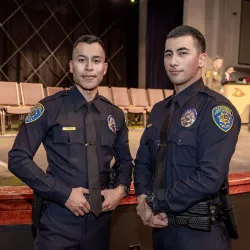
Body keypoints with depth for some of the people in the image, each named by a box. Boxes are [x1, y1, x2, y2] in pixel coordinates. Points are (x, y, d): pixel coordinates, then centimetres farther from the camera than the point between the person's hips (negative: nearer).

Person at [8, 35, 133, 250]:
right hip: (59, 218, -4)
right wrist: (64, 194, -16)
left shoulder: (115, 115, 5)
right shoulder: (49, 108, -8)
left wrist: (121, 188, -3)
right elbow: (18, 159, -10)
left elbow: (125, 160, 16)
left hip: (100, 216, 4)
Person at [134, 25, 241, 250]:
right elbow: (143, 162, 9)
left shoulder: (217, 108, -15)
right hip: (162, 225, 6)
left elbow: (210, 177, -24)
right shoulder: (159, 110, 8)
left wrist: (155, 203, -16)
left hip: (200, 231, -6)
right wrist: (144, 199, -9)